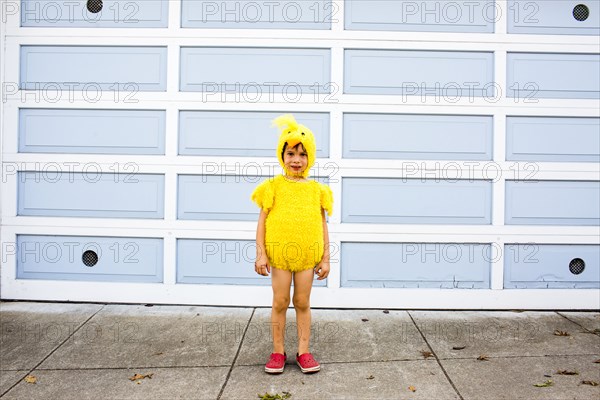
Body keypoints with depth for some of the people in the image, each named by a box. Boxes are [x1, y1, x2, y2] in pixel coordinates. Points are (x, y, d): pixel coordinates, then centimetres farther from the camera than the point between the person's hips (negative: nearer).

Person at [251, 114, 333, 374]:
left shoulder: (317, 189, 4)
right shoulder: (273, 186, -1)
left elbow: (323, 225, 7)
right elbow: (262, 220, -2)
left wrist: (325, 258, 4)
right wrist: (260, 254, -8)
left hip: (307, 254, 1)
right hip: (279, 253, -1)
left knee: (302, 302, 10)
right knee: (280, 302, 7)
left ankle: (304, 351, 22)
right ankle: (278, 352, 20)